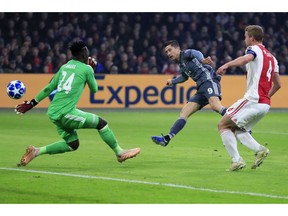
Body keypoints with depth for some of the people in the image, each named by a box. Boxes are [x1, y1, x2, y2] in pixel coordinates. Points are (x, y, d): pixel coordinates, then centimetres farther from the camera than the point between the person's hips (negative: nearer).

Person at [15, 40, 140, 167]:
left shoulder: (64, 67, 15)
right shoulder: (86, 69, -4)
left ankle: (35, 152, 12)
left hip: (53, 113, 8)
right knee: (101, 123, 1)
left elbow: (49, 88, 19)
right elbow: (94, 89, 11)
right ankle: (120, 153, 9)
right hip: (65, 113, -8)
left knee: (72, 144, 17)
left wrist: (32, 103, 26)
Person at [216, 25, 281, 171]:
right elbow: (277, 84, 22)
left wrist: (227, 65, -39)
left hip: (252, 100, -8)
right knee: (236, 129, 20)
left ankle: (236, 160, -12)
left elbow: (246, 58, -28)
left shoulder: (254, 48, -2)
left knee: (223, 125, -1)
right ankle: (260, 149, -3)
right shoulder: (271, 57, 22)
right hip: (265, 104, 8)